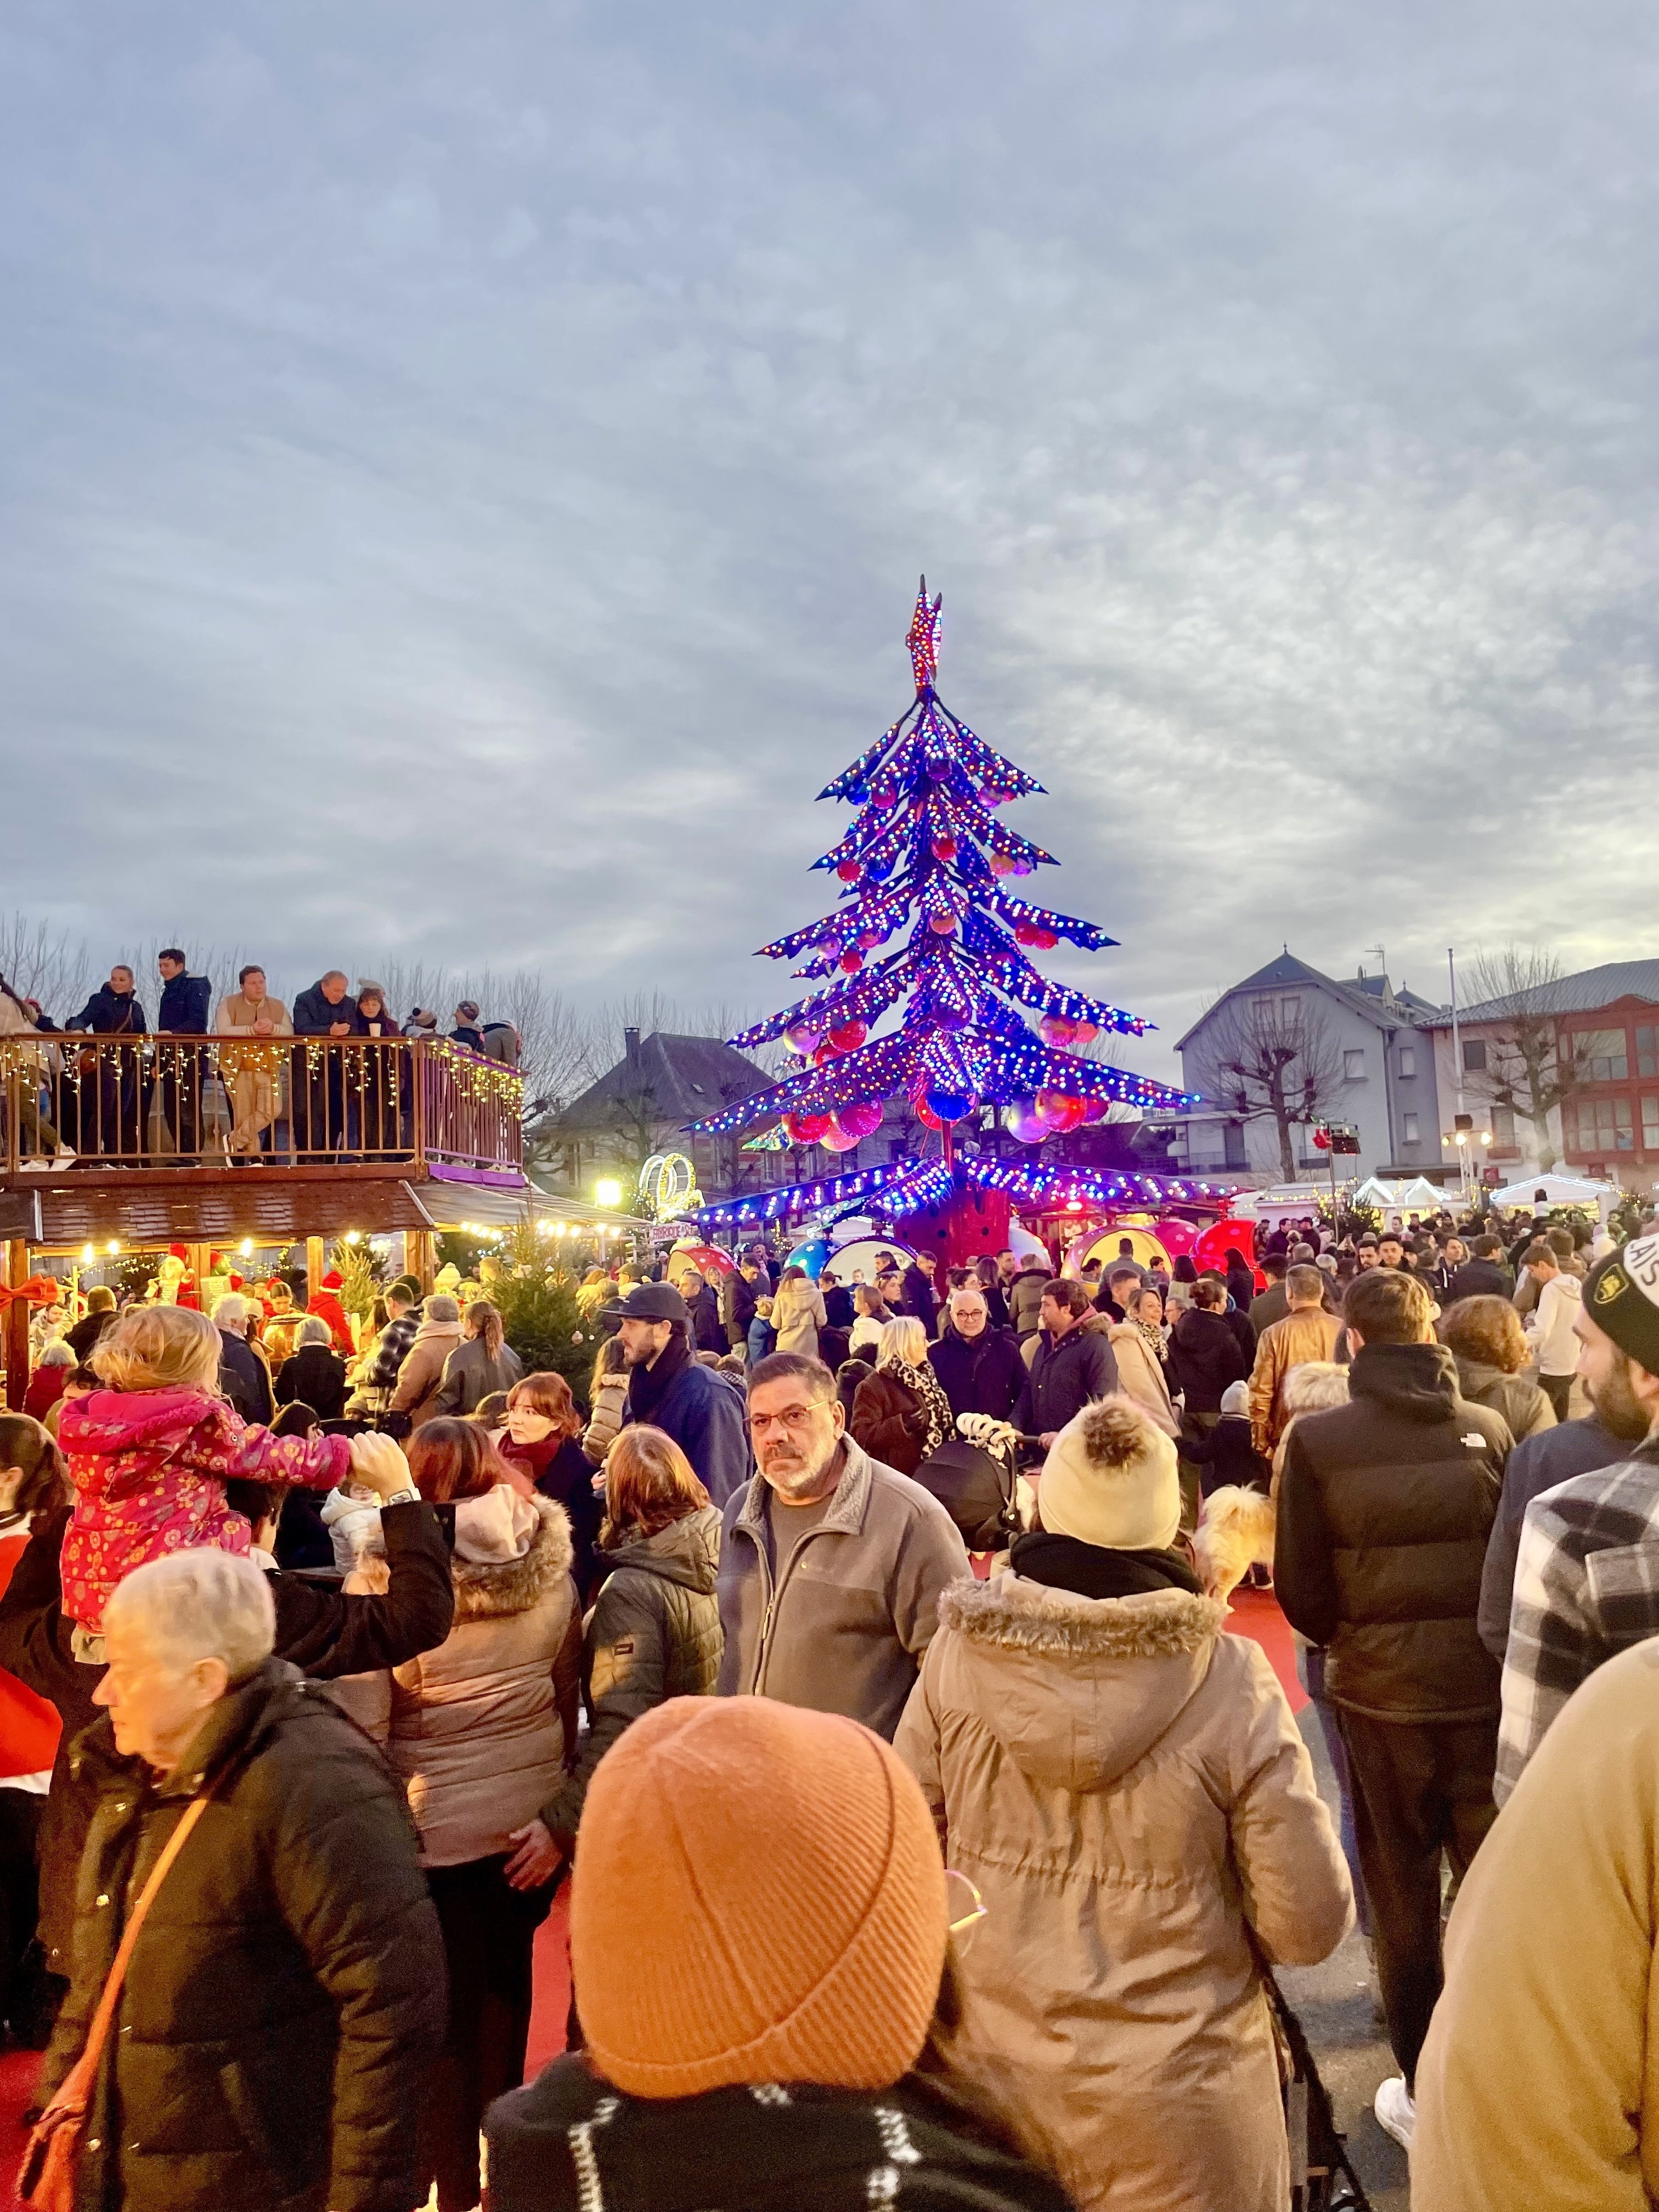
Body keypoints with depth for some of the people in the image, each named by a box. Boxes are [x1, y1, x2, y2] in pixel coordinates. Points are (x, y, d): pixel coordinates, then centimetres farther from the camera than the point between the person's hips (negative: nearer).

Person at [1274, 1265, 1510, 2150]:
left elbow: (1300, 1589, -9)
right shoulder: (1488, 1429, -9)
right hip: (1486, 1686, 2)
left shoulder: (1317, 1439, -14)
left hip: (1382, 1689, -1)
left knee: (1403, 1894, 16)